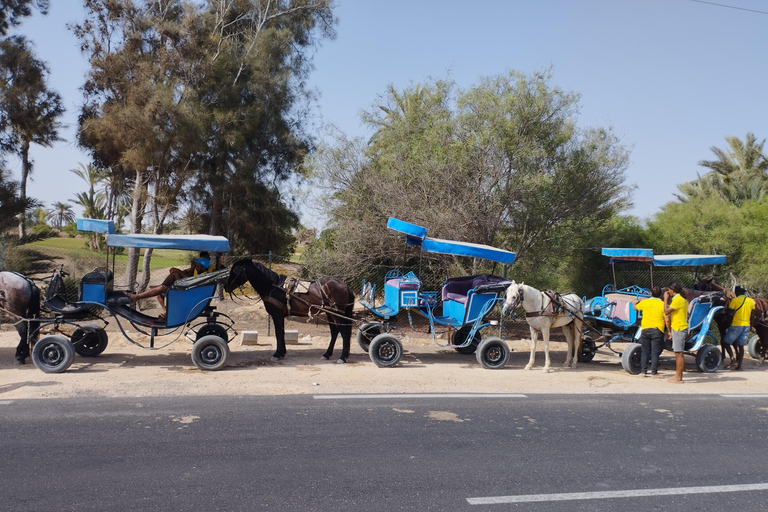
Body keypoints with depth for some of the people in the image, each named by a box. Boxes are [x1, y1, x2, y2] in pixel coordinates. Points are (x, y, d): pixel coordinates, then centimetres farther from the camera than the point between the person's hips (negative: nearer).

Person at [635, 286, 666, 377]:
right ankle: (654, 372, 5)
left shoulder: (644, 302, 3)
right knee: (655, 352, 3)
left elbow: (635, 308, 23)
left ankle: (643, 371, 12)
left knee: (645, 351, 11)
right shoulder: (663, 304, -6)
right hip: (657, 330, -3)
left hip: (645, 330, 3)